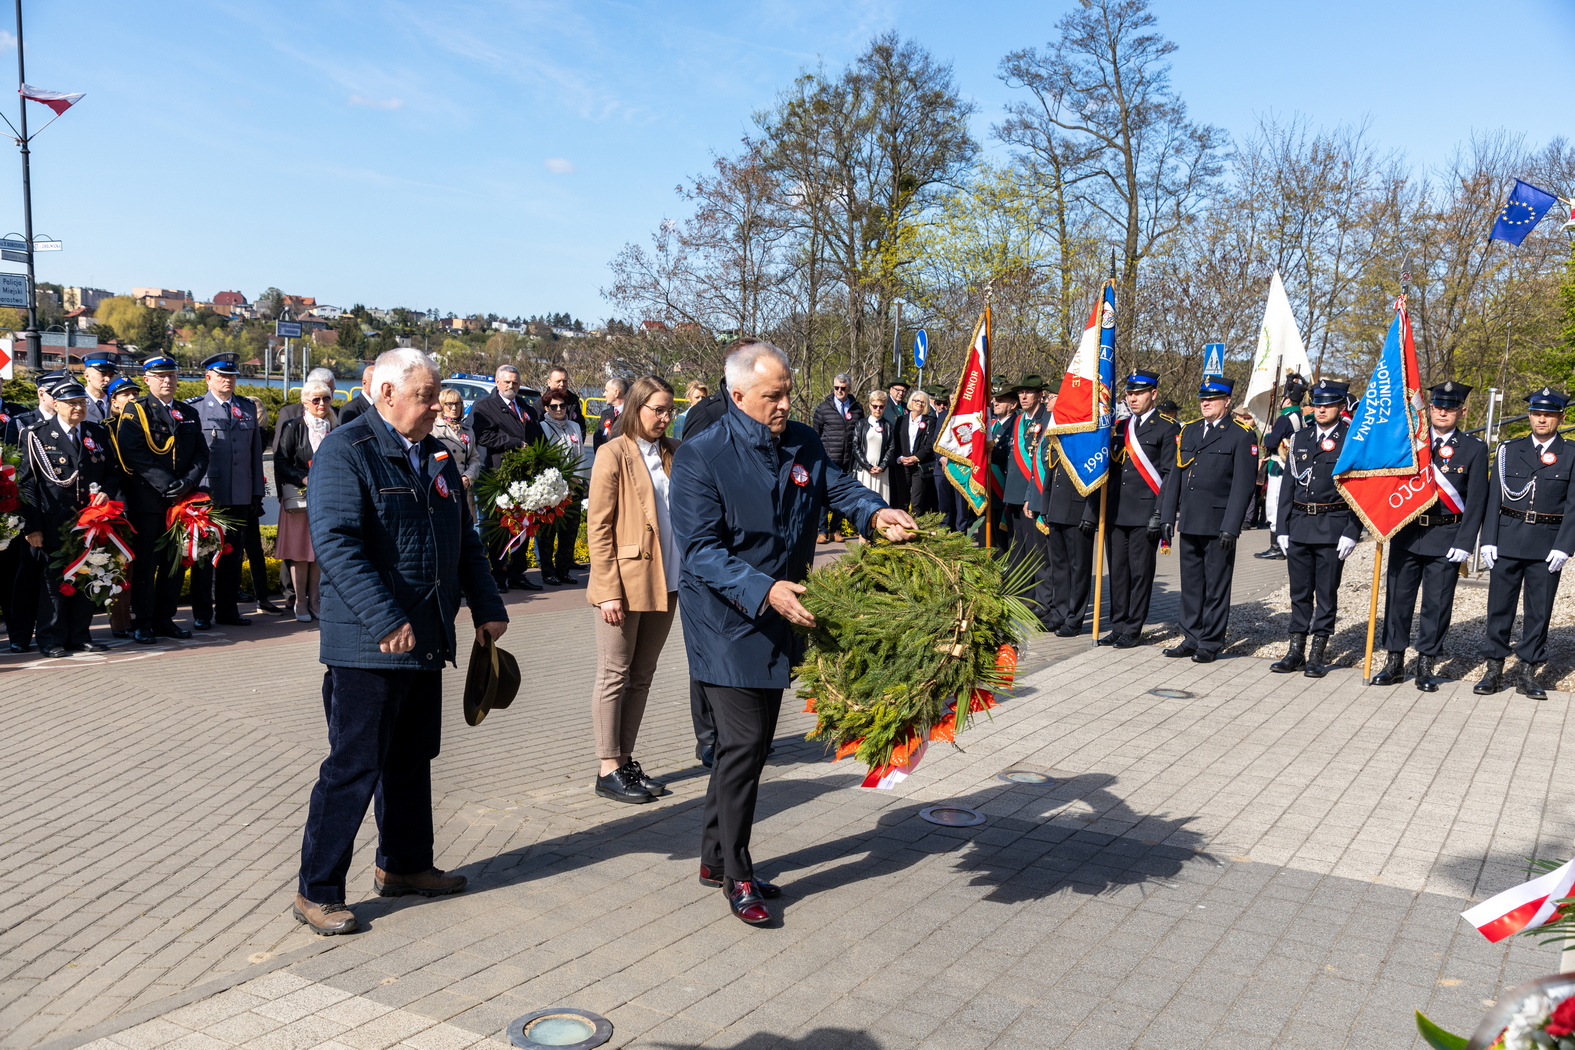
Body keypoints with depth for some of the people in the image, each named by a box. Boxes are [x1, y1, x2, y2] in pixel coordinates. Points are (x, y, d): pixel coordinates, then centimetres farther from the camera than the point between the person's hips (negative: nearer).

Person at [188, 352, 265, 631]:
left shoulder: (248, 408, 13)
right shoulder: (194, 408, 2)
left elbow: (256, 453, 13)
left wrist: (257, 493, 10)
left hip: (240, 497, 3)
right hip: (206, 495, -3)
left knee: (233, 555, 8)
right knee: (204, 555, 4)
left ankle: (228, 609, 18)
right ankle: (202, 613, 12)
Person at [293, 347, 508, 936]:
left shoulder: (436, 456, 14)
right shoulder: (345, 451, -11)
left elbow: (464, 540, 20)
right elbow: (335, 543, -21)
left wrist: (487, 607, 10)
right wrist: (386, 620, -28)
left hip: (428, 641, 8)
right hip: (368, 645, -8)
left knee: (412, 760, 18)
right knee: (354, 767, -2)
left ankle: (403, 865, 34)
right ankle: (316, 892, 12)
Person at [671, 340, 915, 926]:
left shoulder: (803, 444, 3)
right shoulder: (701, 456, -16)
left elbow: (838, 487, 7)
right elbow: (701, 549, -20)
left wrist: (875, 513, -18)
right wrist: (764, 590, -33)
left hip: (781, 617, 7)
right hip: (726, 620, -7)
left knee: (754, 741, 14)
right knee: (744, 741, -8)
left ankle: (715, 859, 31)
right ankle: (736, 874, 11)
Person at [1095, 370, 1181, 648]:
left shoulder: (1167, 428, -3)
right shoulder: (1120, 427, 15)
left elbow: (1170, 475, -8)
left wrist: (1160, 514, -15)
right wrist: (1095, 507, 11)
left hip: (1145, 515, -6)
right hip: (1115, 513, 6)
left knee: (1140, 573, 2)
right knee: (1118, 571, 10)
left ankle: (1133, 630, 9)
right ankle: (1118, 627, 18)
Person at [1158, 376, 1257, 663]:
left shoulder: (1240, 437, -4)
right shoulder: (1188, 431, 13)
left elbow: (1242, 485, -9)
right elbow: (1174, 476, 14)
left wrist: (1231, 527, -16)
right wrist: (1167, 517, 8)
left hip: (1217, 524, -5)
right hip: (1188, 521, 5)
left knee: (1216, 585, 3)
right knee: (1191, 583, 11)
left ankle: (1211, 644, 11)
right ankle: (1192, 638, 20)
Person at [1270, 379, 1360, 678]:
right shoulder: (1301, 437, 11)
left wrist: (1352, 532, -13)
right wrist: (1282, 528, 7)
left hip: (1333, 528, -4)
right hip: (1299, 526, 4)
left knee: (1326, 593, 3)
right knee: (1299, 591, 9)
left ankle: (1317, 655, 11)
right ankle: (1296, 651, 16)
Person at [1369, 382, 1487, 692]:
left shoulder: (1474, 448, 1)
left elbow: (1476, 500, -2)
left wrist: (1464, 543, -9)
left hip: (1446, 538, -2)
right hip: (1406, 534, 2)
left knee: (1437, 603, 4)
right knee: (1398, 597, 6)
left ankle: (1426, 666, 15)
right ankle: (1395, 663, 16)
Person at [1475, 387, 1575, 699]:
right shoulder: (1509, 450, 6)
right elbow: (1493, 497, 4)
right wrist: (1488, 540, -3)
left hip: (1548, 544, -1)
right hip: (1508, 540, 1)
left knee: (1539, 610, 5)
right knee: (1500, 606, 4)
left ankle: (1527, 673, 15)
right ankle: (1494, 670, 13)